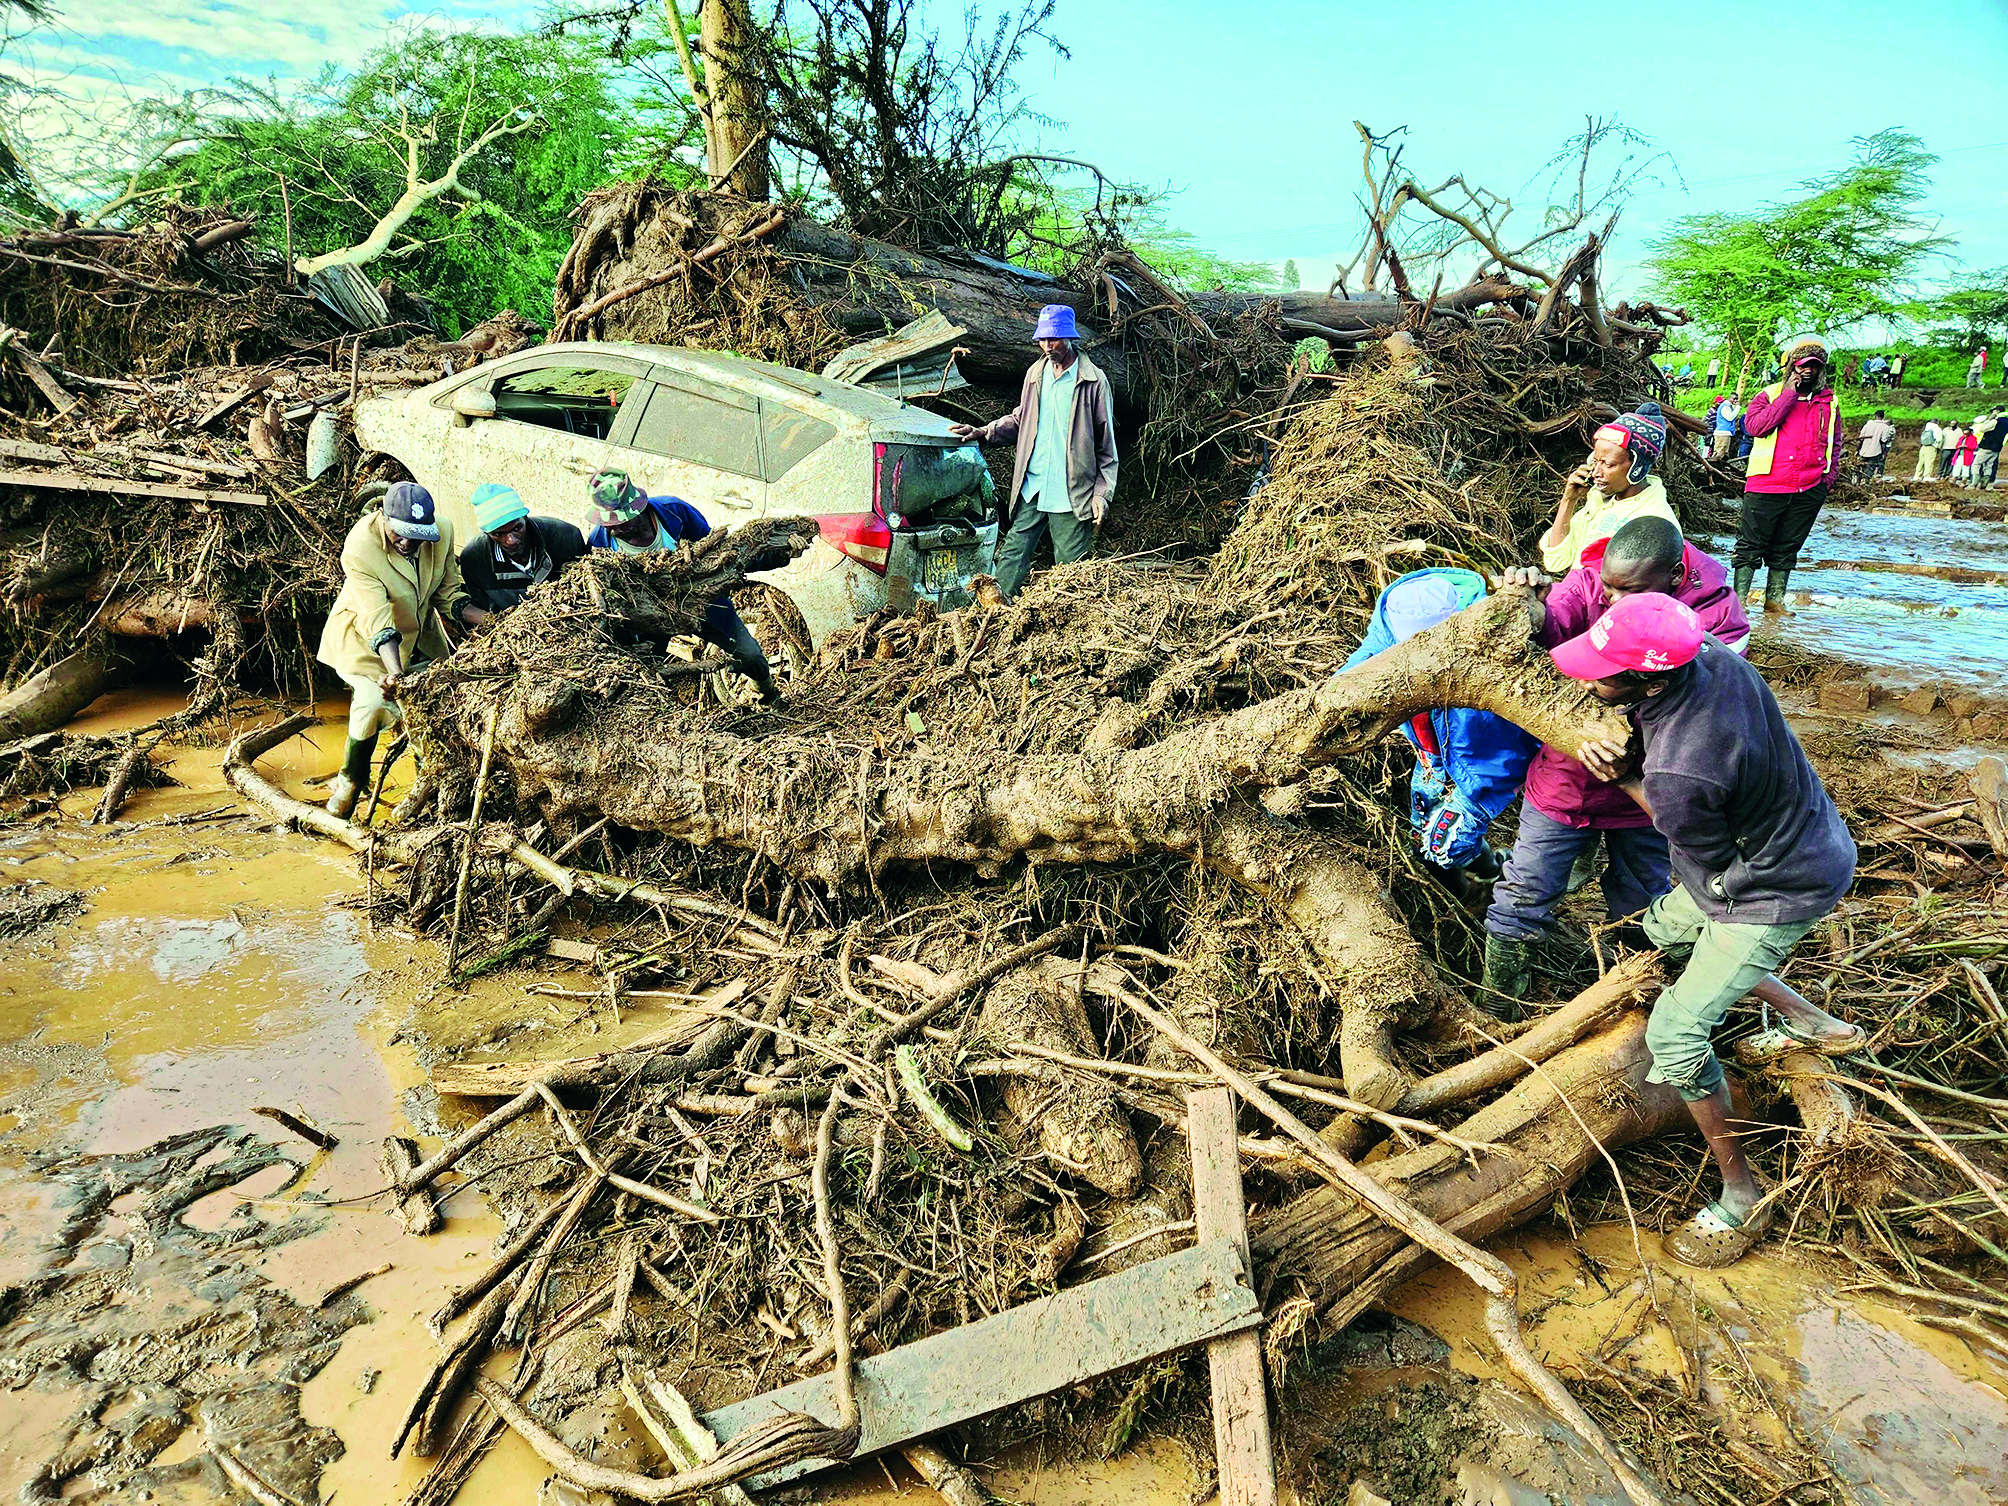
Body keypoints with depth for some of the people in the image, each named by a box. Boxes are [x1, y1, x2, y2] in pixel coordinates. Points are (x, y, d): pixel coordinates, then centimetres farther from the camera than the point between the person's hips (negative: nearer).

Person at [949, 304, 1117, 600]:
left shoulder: (1093, 380, -3)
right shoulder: (1035, 374, 11)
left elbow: (1105, 442, -1)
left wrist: (1101, 493, -6)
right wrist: (982, 433, 8)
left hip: (1073, 493, -4)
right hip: (1032, 487, 4)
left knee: (1069, 568, 2)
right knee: (1012, 553, 2)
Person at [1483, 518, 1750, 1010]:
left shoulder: (1718, 613, -17)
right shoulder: (1591, 581, -15)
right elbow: (1554, 626, -34)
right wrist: (1534, 609, -59)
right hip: (1564, 780, 0)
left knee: (1639, 911, 19)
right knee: (1523, 895, 8)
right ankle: (1495, 1012, 29)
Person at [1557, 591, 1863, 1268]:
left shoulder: (1676, 776, -40)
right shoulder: (1709, 652, -17)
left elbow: (1711, 863, -18)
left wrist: (1626, 781, -14)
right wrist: (1634, 763, -14)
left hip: (1777, 890, -9)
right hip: (1808, 838, 9)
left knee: (1675, 1033, -6)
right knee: (1663, 927, 26)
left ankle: (1742, 1196, 10)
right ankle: (1809, 1022, 36)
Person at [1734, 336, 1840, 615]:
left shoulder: (1829, 402, 14)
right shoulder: (1770, 395, 4)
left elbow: (1834, 443, 22)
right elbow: (1755, 425, -16)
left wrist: (1828, 477, 11)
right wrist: (1789, 394, -13)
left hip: (1809, 490, 4)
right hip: (1766, 486, -3)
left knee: (1786, 549, 9)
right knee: (1751, 545, -2)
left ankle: (1775, 598, 15)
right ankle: (1739, 597, 2)